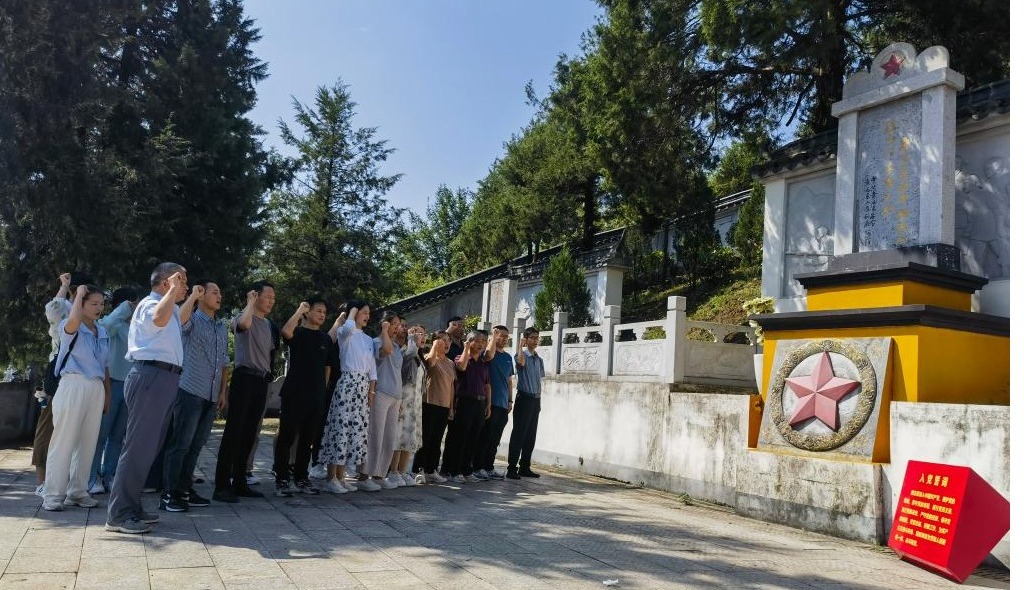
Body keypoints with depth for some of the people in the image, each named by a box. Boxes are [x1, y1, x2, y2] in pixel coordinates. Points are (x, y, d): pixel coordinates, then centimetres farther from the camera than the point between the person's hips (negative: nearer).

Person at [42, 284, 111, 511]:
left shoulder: (103, 332, 16)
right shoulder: (70, 328, -2)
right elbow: (73, 320, -28)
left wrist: (108, 394, 17)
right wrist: (79, 293, -13)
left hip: (96, 389, 6)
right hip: (74, 386, -6)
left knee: (88, 442, 6)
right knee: (64, 441, -4)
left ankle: (78, 491, 15)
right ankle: (53, 495, 1)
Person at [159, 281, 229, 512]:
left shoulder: (222, 328, 18)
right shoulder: (193, 320, -2)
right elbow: (180, 318, -29)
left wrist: (223, 391, 14)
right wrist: (193, 295, -20)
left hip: (211, 397, 7)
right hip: (190, 392, -7)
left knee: (195, 446, 12)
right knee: (180, 444, -5)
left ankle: (184, 489, 20)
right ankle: (169, 494, 0)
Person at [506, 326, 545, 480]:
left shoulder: (539, 360, 15)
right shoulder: (522, 355, -6)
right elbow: (521, 361, -31)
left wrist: (539, 401, 15)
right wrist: (520, 345, -16)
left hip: (536, 400, 7)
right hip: (524, 398, -7)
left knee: (531, 436, 10)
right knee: (518, 434, -5)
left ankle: (524, 467, 18)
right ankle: (512, 469, -2)